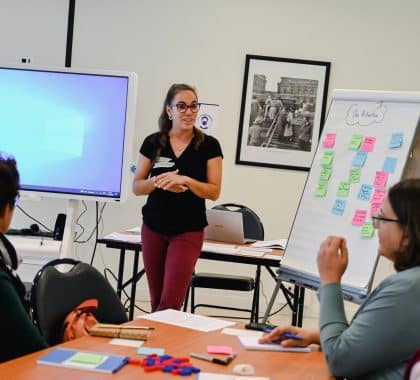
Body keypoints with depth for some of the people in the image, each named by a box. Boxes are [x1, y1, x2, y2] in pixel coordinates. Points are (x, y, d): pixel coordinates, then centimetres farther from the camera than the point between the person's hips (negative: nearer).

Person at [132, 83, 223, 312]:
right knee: (157, 300, 8)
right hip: (153, 229, 3)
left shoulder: (209, 145, -3)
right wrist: (158, 182, -16)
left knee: (170, 302, -10)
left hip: (188, 231, -2)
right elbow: (136, 187, 4)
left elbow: (214, 192, -6)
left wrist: (185, 181, -21)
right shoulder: (153, 143, 2)